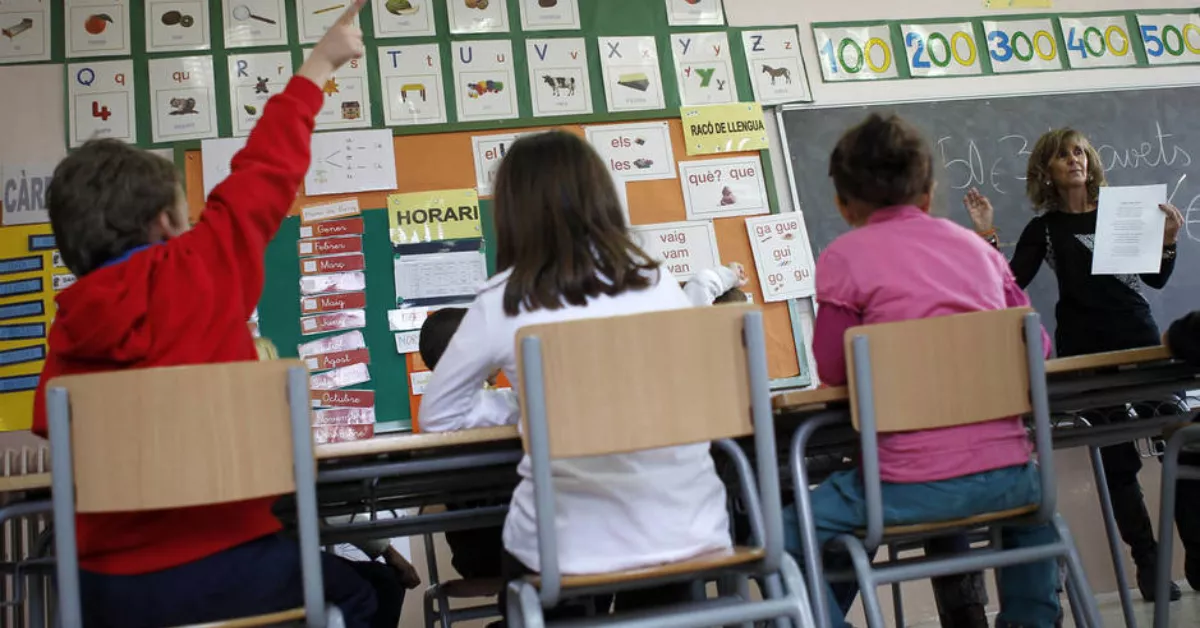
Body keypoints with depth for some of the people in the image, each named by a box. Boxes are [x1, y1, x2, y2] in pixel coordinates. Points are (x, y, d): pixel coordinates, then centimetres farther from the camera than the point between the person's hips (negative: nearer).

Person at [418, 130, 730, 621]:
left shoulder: (502, 301, -3)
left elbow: (439, 415, 9)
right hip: (686, 530, 3)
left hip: (570, 547, -3)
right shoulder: (657, 280, 4)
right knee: (655, 605, 31)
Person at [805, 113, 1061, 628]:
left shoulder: (844, 257, -3)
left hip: (915, 485, -5)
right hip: (1007, 474, 5)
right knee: (1036, 491, 41)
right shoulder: (977, 246, 11)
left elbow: (833, 371, 0)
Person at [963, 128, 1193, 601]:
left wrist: (1167, 243, -8)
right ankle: (1147, 563, 8)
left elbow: (1156, 280, 10)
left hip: (1139, 337, 1)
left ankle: (1195, 556, 6)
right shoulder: (1044, 229, 6)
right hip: (1084, 349, -1)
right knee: (1118, 459, 2)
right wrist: (988, 236, -10)